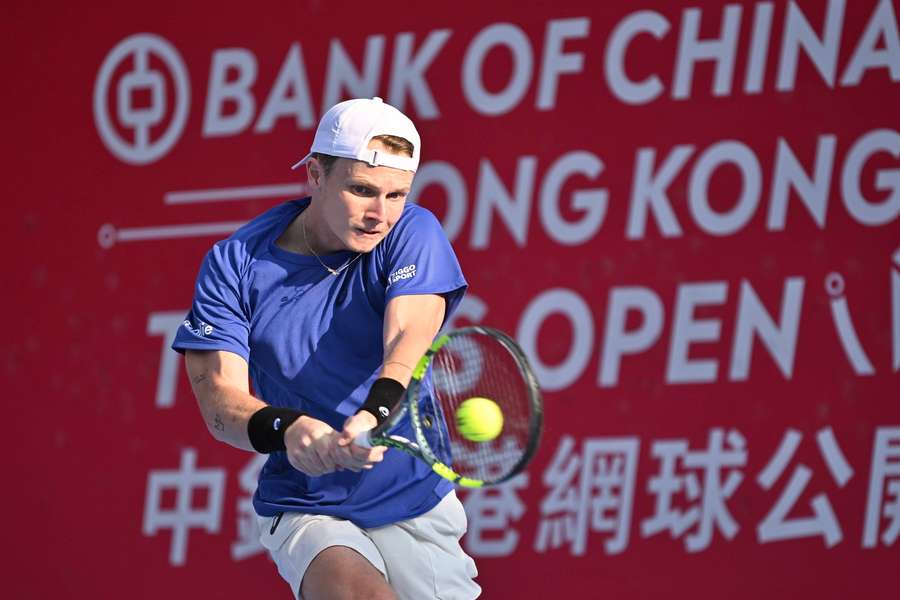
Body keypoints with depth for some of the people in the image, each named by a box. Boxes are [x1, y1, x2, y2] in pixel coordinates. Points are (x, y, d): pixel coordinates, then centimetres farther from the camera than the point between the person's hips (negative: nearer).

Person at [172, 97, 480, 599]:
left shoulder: (412, 234, -6)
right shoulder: (235, 264, -6)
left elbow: (408, 336, -24)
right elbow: (220, 398, -13)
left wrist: (375, 416, -46)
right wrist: (287, 428, -36)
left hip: (418, 503, 3)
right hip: (306, 509, -3)